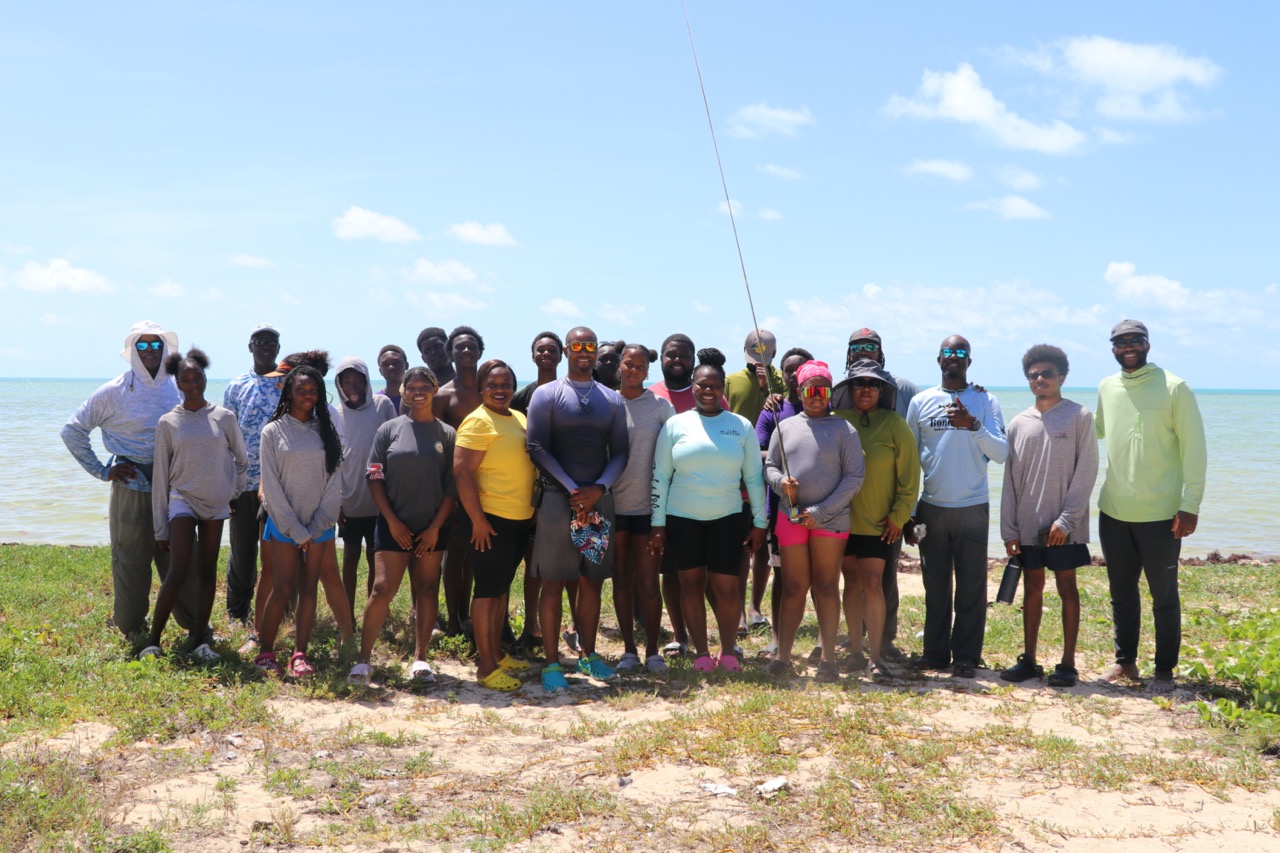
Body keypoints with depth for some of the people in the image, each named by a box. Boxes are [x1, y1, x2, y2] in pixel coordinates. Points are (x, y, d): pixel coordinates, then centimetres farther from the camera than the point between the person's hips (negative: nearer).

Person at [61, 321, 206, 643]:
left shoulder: (177, 389, 6)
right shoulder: (114, 392, -4)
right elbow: (72, 431, 1)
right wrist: (102, 471, -3)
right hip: (131, 488, -2)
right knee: (131, 562, 4)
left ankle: (197, 626, 15)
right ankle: (131, 627, 18)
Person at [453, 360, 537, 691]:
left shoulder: (519, 419, 12)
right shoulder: (478, 422, -13)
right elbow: (462, 471, -19)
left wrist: (533, 509, 16)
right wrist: (478, 520, -20)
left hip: (520, 519, 8)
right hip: (491, 519, -8)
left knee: (502, 588, 16)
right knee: (488, 590, -2)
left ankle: (497, 654, 26)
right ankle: (485, 666, 3)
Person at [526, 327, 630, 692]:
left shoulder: (613, 400, 11)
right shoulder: (546, 395, 1)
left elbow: (620, 452, 8)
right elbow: (537, 447, -6)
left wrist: (598, 489, -9)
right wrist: (573, 490, -12)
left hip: (599, 499, 4)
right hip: (558, 498, -4)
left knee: (592, 581, 10)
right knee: (553, 582, -2)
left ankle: (587, 655, 22)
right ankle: (552, 662, 3)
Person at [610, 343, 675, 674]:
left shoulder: (660, 406, 2)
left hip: (648, 503, -1)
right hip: (614, 503, 1)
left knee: (648, 580, -2)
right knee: (621, 578, 8)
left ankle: (652, 650, 8)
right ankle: (629, 649, 17)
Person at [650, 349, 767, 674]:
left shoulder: (741, 426, 3)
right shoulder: (675, 424, 1)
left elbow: (754, 476, 7)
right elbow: (660, 476, 3)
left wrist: (759, 522, 4)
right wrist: (658, 523, -1)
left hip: (727, 519, 0)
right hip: (682, 518, 0)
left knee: (726, 587, -3)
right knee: (692, 583, 6)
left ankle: (728, 652, 13)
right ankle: (701, 653, 16)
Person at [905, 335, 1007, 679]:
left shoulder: (986, 401, 1)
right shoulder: (921, 402, 6)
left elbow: (1001, 454, -8)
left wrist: (973, 425, -24)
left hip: (972, 508, -2)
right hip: (932, 508, 2)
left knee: (971, 586, 2)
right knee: (935, 585, 7)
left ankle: (966, 656, 9)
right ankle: (935, 652, 16)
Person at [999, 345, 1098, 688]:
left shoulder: (1079, 416, -2)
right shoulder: (1019, 423, 9)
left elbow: (1086, 473, -7)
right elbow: (1011, 479, 9)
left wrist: (1066, 520, -14)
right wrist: (1009, 529, 3)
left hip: (1064, 527, -4)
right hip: (1028, 525, 4)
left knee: (1067, 587, 2)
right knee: (1032, 588, 9)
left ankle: (1067, 663, 8)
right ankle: (1028, 660, 16)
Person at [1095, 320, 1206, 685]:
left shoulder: (1175, 388, -8)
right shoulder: (1107, 388, 6)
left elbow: (1194, 449, -8)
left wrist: (1190, 505, -13)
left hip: (1160, 515, -4)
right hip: (1114, 513, 5)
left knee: (1164, 596, 6)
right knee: (1121, 593, 14)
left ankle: (1165, 669, 17)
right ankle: (1125, 662, 26)